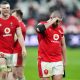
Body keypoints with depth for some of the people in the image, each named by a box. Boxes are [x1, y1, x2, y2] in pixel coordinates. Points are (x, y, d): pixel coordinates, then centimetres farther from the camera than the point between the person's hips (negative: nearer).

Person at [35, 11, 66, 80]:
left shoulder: (60, 29, 13)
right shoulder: (43, 25, -5)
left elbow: (63, 45, 21)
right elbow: (39, 29, -33)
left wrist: (64, 60, 20)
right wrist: (52, 21, -23)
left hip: (58, 61, 5)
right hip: (45, 61, -5)